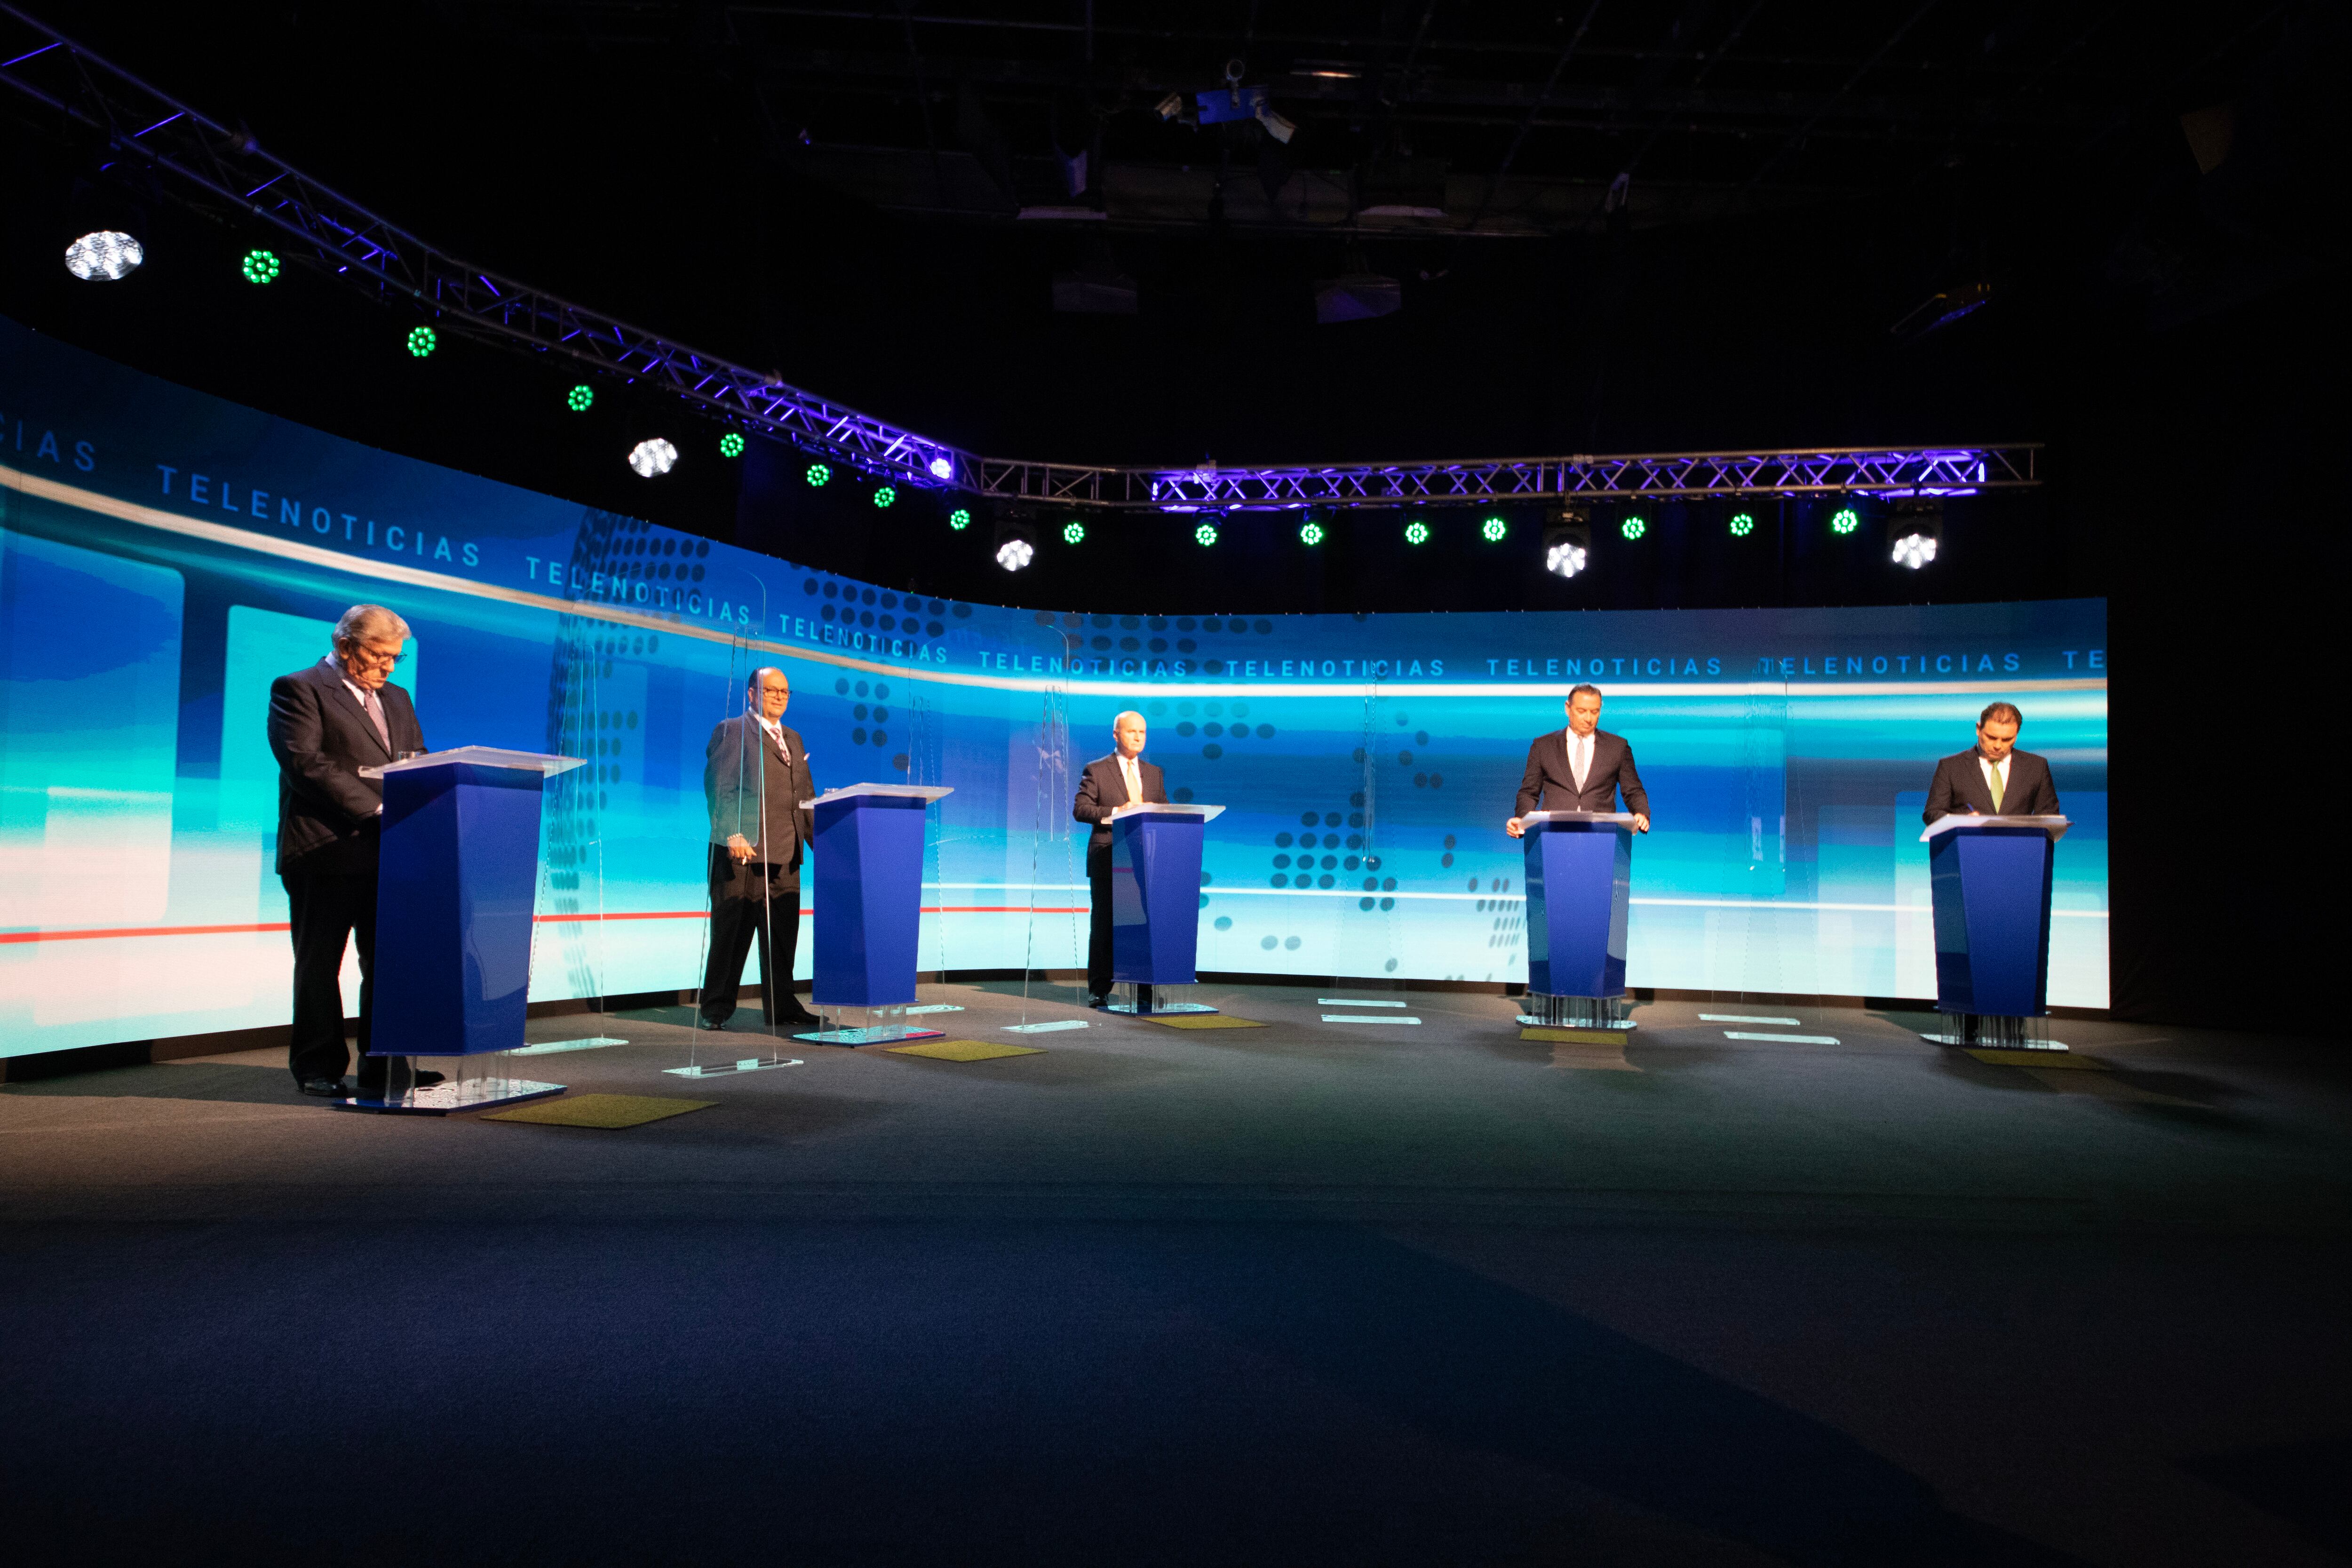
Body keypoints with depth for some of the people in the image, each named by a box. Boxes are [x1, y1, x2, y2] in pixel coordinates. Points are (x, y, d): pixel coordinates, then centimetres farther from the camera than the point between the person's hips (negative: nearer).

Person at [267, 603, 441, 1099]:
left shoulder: (397, 699, 21)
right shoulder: (297, 689, -2)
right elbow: (306, 765, -14)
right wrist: (374, 811, -18)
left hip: (389, 853, 6)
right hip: (326, 852, -6)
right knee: (319, 965, 5)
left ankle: (386, 1068, 12)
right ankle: (320, 1068, 15)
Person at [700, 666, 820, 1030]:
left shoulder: (793, 739, 21)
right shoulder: (730, 731, 0)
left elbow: (806, 794, 21)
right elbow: (719, 788, -9)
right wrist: (733, 835, -20)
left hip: (784, 853, 6)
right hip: (741, 851, -6)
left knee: (783, 935, 7)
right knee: (731, 932, 0)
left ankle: (780, 1006, 16)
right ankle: (717, 1008, 8)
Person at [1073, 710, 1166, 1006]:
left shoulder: (1155, 774, 17)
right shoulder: (1096, 770, 3)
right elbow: (1080, 809, -5)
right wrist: (1116, 812, -17)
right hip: (1107, 858, -4)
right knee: (1104, 924, 0)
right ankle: (1099, 989, 6)